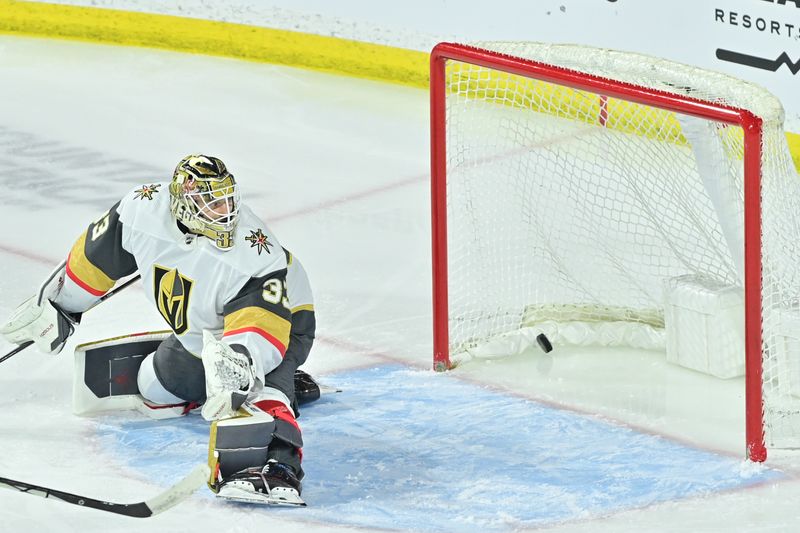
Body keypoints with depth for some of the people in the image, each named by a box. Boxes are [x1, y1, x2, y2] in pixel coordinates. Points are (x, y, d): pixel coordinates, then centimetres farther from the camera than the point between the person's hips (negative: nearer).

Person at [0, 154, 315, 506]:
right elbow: (95, 258, -5)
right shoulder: (143, 211, -23)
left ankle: (275, 465, -57)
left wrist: (241, 358, -63)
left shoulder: (256, 253, -37)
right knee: (155, 384, 23)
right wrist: (59, 305, 6)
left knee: (256, 387, -36)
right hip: (200, 333, 7)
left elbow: (259, 328, -43)